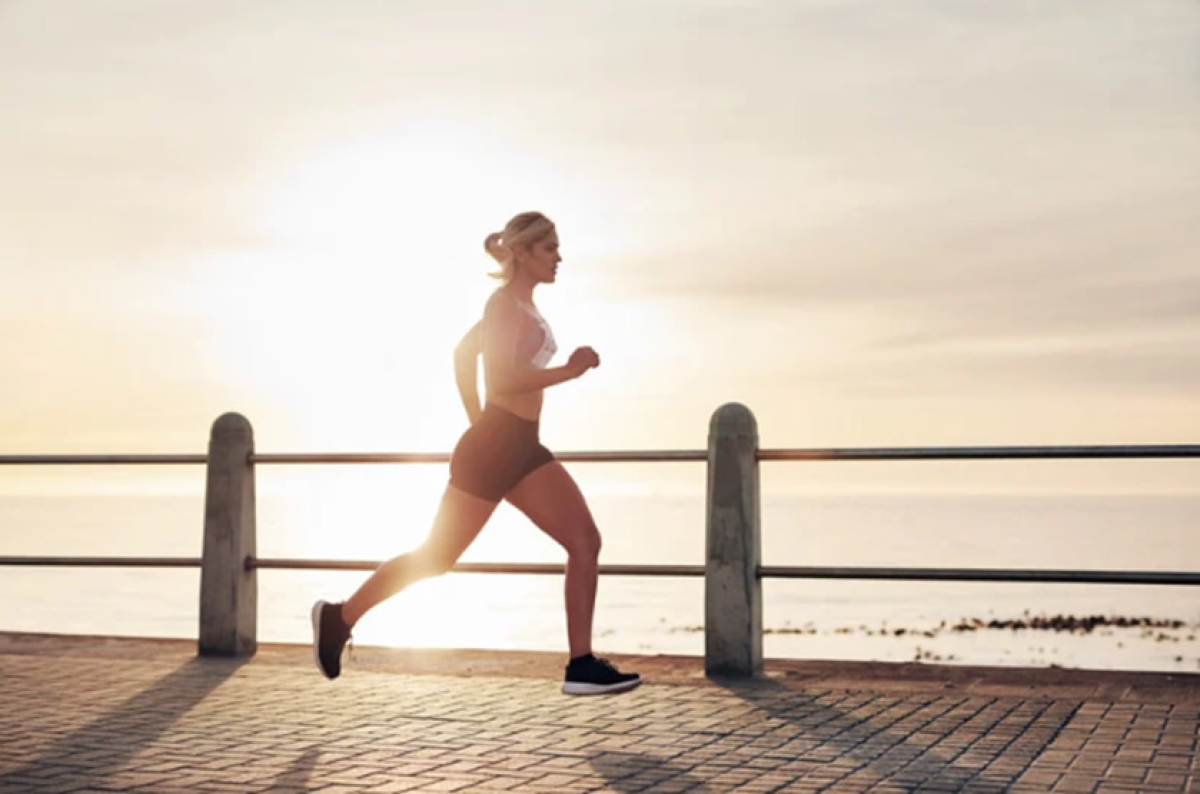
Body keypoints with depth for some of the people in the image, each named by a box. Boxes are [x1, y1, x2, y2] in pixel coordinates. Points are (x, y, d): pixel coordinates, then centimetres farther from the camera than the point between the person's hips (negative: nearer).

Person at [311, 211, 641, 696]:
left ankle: (582, 665, -5)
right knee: (437, 556, 2)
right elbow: (501, 379, -24)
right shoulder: (506, 303, -11)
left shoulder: (521, 305, 15)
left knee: (586, 540, -5)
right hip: (491, 449, -9)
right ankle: (339, 617, 20)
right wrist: (568, 371, -21)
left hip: (523, 448, 9)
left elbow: (464, 351, 28)